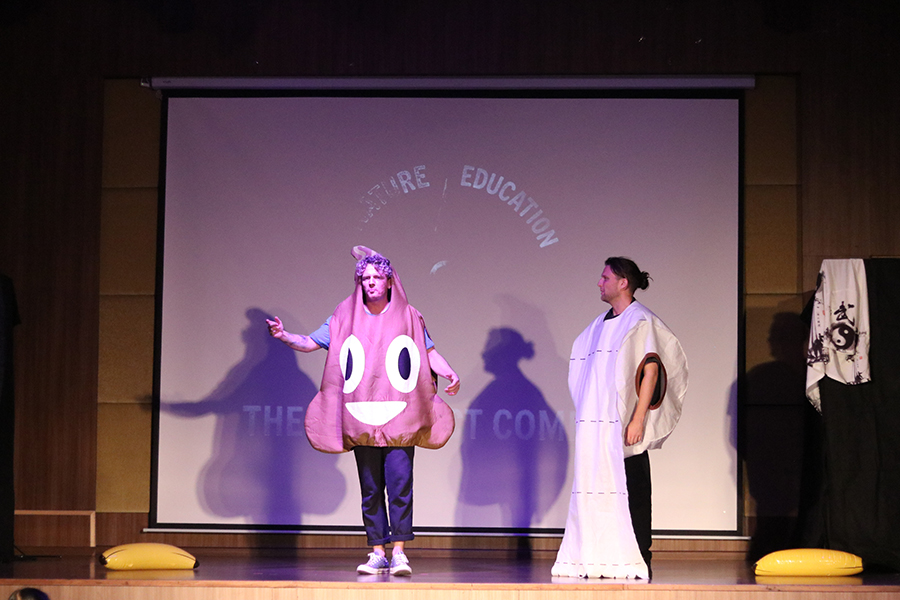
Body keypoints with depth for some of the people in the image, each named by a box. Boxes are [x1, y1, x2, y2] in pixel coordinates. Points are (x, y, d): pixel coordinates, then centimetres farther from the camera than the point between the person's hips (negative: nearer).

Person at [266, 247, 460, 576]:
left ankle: (399, 551, -8)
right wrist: (284, 336, -9)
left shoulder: (407, 317, 6)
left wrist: (450, 374, -6)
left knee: (399, 482, -12)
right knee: (370, 488, 4)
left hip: (399, 419, -2)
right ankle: (377, 553, 10)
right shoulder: (345, 318, 9)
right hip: (361, 420, 2)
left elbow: (429, 353, 11)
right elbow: (311, 343, 9)